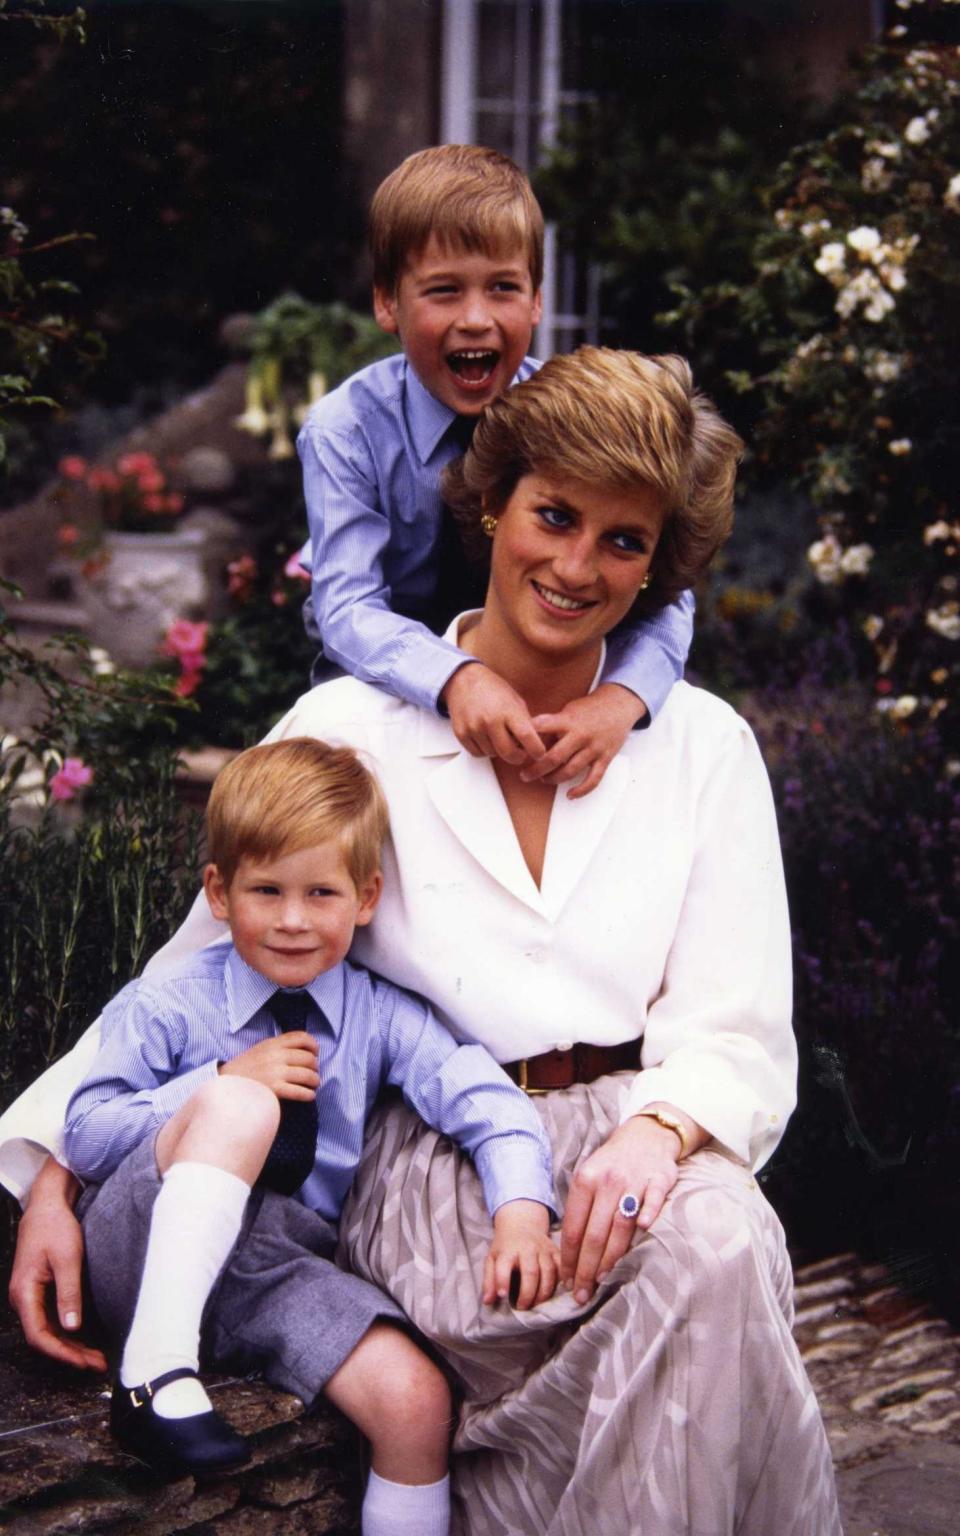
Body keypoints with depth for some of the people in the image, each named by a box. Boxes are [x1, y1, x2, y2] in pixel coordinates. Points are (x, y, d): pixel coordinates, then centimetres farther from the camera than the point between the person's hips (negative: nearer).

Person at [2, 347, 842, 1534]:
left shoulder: (703, 747, 9)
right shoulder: (353, 731, 5)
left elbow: (738, 1037, 3)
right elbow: (196, 979, 9)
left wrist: (657, 1127, -20)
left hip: (629, 1138, 2)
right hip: (429, 1158, -1)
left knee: (717, 1244, -34)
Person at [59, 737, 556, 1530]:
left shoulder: (382, 1017, 5)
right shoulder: (164, 1009, -1)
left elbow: (484, 1098, -8)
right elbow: (86, 1136, -5)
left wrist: (522, 1209, -28)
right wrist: (225, 1084, -16)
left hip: (276, 1265, 3)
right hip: (150, 1250, -2)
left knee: (416, 1400, -20)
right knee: (239, 1105, -30)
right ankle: (158, 1366, -30)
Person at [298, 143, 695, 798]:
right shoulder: (347, 429, -15)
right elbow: (347, 606, -26)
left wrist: (621, 696, -40)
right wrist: (457, 678, -48)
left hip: (543, 707, 1)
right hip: (392, 704, -1)